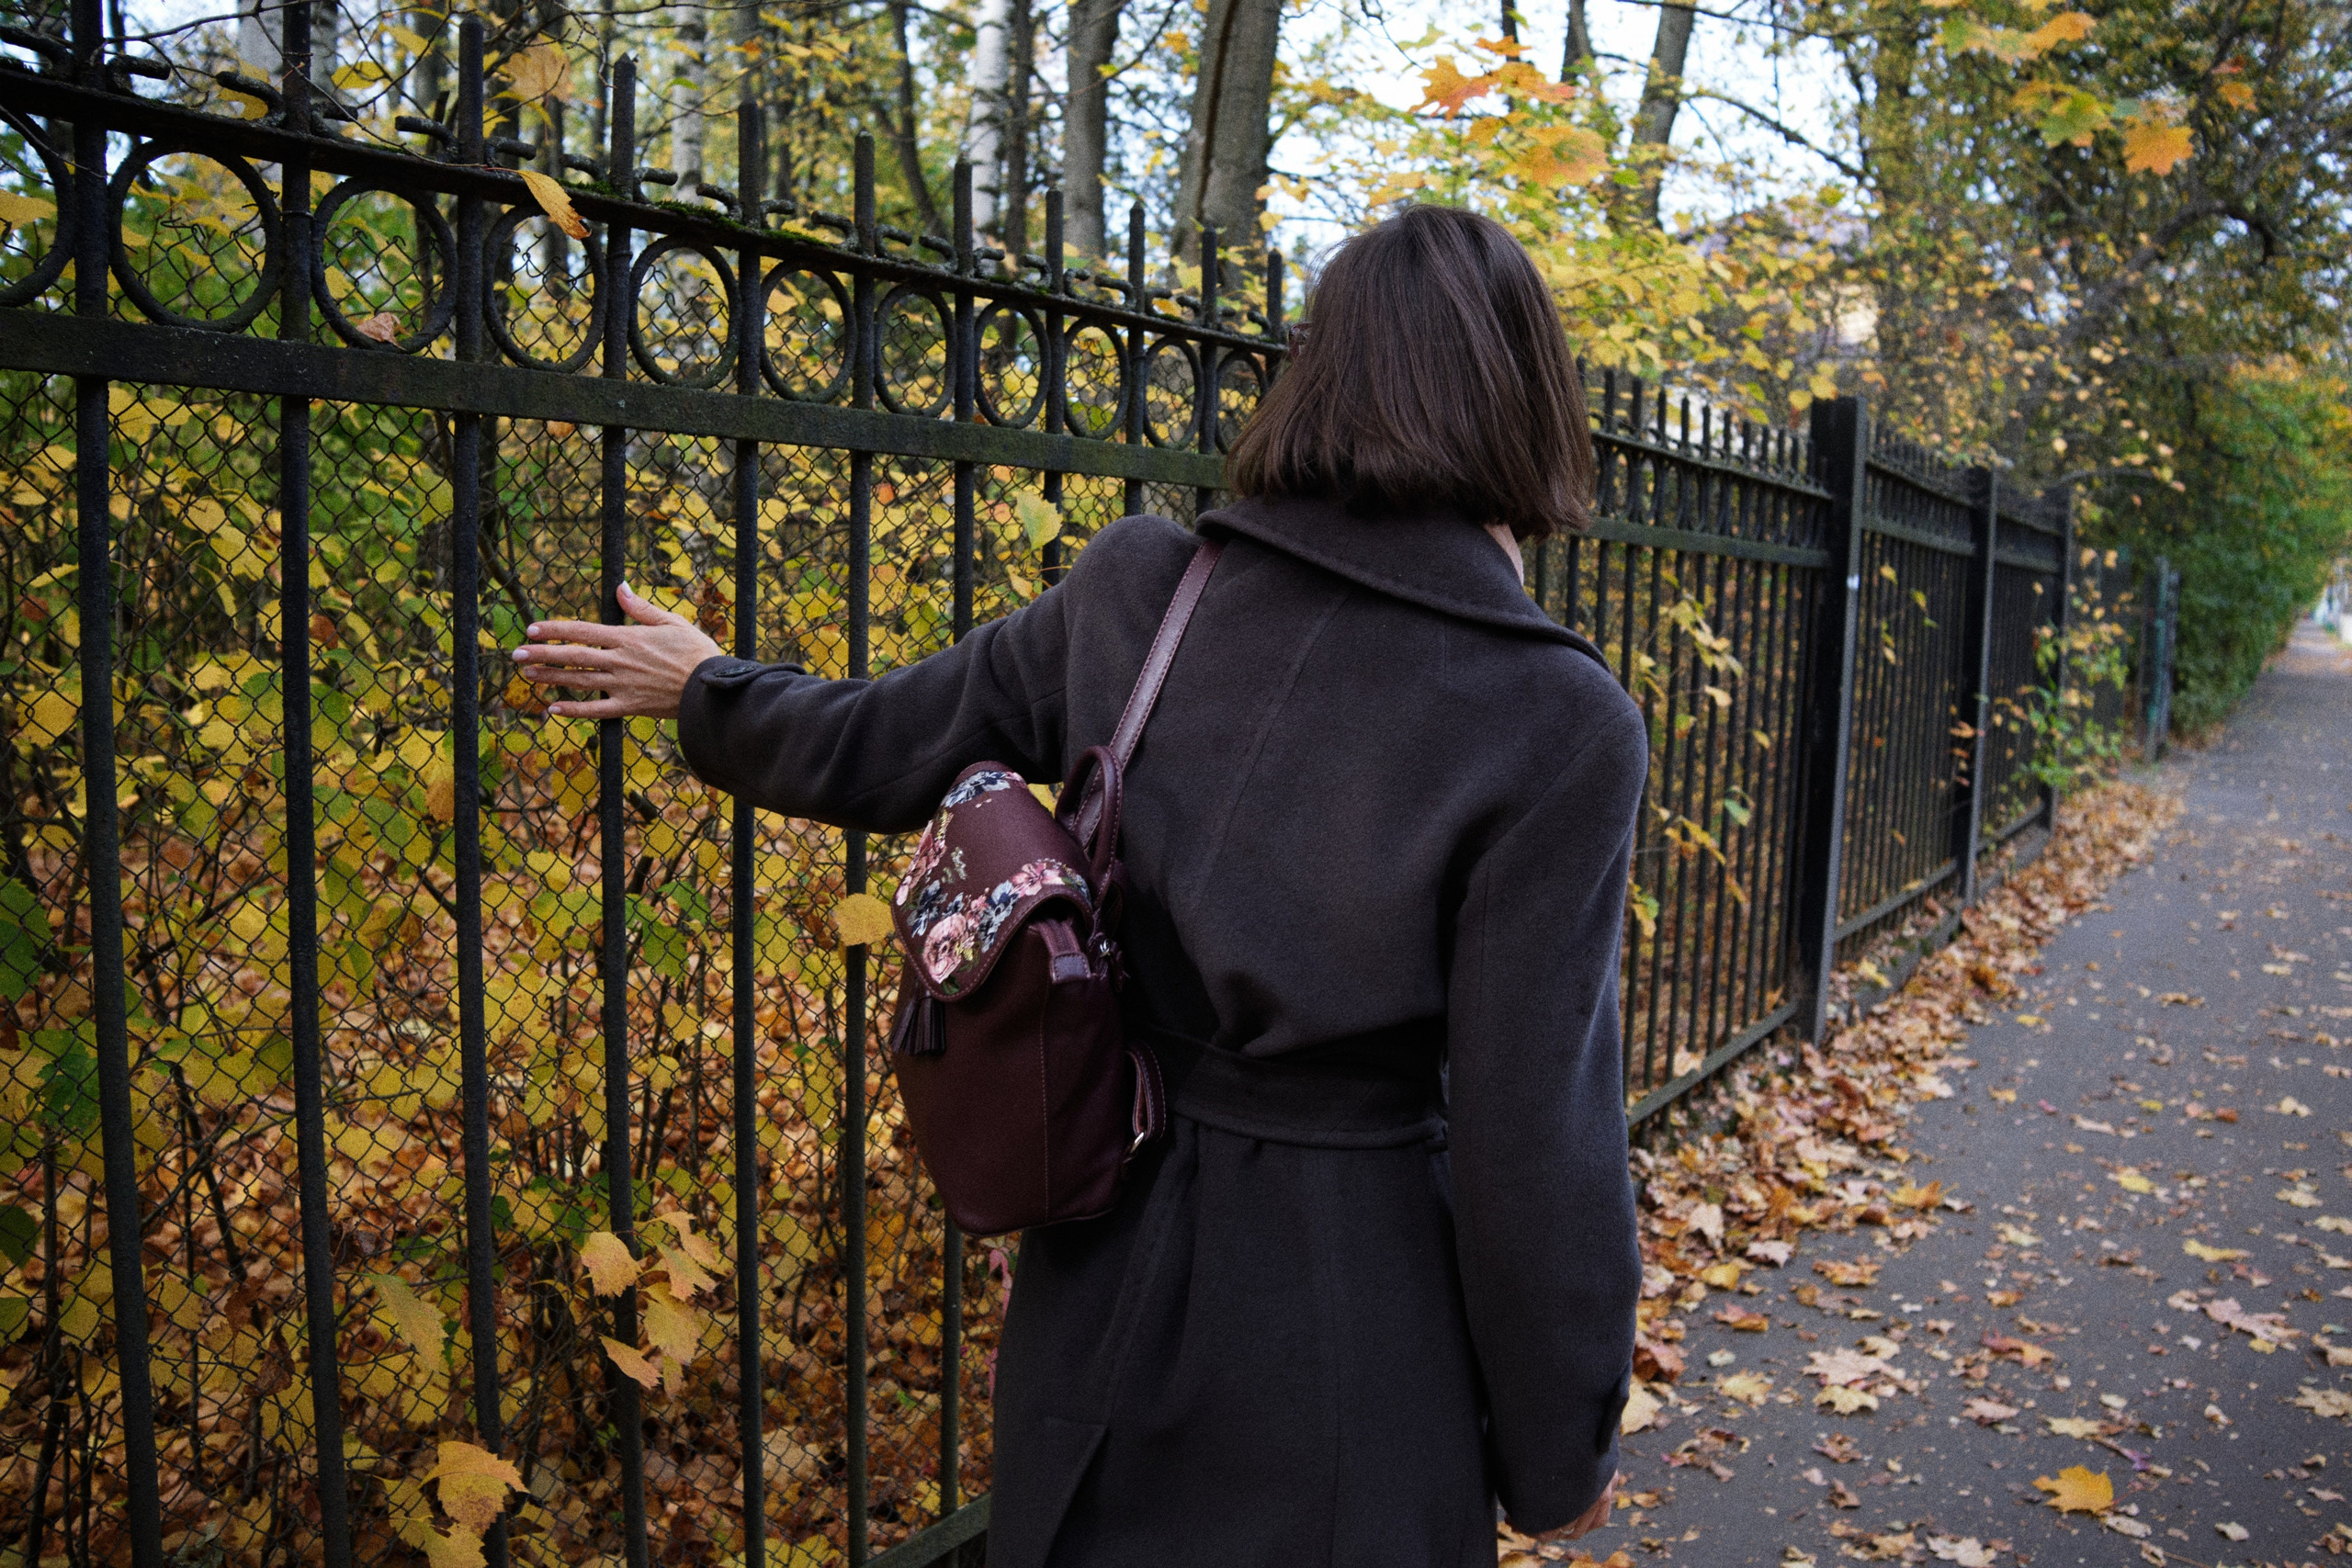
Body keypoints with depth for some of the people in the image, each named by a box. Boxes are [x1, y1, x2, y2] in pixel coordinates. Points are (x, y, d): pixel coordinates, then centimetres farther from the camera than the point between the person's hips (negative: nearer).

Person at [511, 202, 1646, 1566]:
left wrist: (705, 687, 27)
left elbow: (877, 755, 6)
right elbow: (1534, 1144, -17)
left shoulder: (1137, 589, -6)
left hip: (1111, 1268, 4)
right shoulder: (1557, 726, -19)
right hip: (1353, 1306, -4)